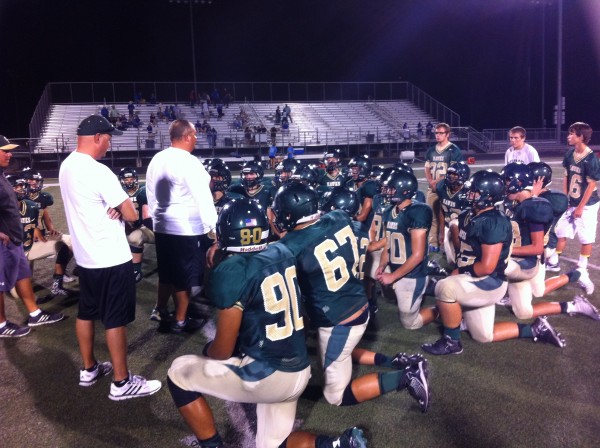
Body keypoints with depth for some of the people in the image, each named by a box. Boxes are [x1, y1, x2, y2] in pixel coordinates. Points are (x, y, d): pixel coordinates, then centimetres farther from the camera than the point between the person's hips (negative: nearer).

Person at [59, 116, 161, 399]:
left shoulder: (66, 166, 6)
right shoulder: (99, 172, -22)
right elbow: (131, 215, -18)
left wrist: (112, 207, -5)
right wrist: (120, 208, 3)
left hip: (85, 256, 9)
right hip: (111, 259, -9)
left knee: (86, 313, 18)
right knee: (116, 320, 0)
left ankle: (89, 369, 34)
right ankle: (122, 383, 11)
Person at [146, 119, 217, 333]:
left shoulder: (156, 160, 6)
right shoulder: (189, 163, -17)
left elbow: (151, 194, 14)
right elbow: (203, 198, -15)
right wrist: (213, 227, -8)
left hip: (162, 227, 8)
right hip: (187, 229, -8)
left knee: (167, 271, 22)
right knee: (186, 275, 5)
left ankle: (160, 309, 35)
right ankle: (180, 320, 15)